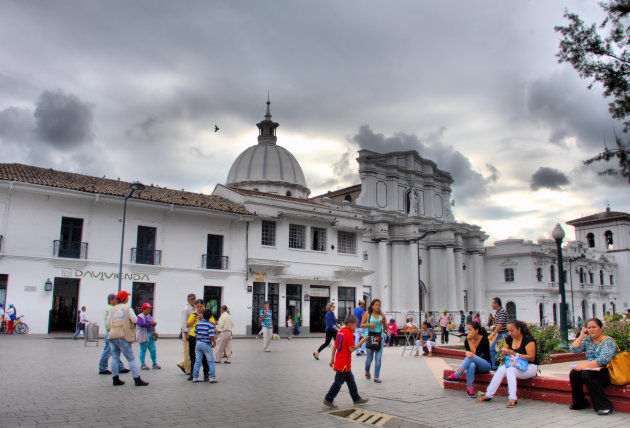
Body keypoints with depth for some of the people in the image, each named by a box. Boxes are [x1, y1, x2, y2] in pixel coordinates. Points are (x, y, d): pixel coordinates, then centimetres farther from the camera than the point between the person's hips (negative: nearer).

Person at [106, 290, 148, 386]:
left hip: (112, 335, 5)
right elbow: (135, 320, -5)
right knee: (131, 359, -2)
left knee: (115, 357, 11)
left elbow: (107, 324, 10)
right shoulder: (127, 308, 0)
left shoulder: (113, 309, 13)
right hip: (123, 336, -5)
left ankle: (115, 379, 12)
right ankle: (137, 379, -3)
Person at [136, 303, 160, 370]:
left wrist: (154, 323, -1)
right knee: (143, 350, -1)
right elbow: (141, 324, -22)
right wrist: (150, 324, -22)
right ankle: (143, 365, 8)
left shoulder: (149, 316, 18)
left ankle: (154, 364, 16)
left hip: (151, 336, 8)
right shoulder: (140, 316, -8)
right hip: (143, 336, -8)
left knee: (153, 350, 7)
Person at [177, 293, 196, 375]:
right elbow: (184, 322, -16)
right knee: (188, 351, -2)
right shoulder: (186, 309, -11)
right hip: (187, 332, -8)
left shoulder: (194, 309, 15)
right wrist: (186, 333, -21)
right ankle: (188, 371, 6)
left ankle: (182, 364, 24)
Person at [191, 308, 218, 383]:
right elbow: (211, 336, -17)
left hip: (198, 343, 5)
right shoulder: (210, 324, -12)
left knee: (197, 361, 11)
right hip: (206, 344, -5)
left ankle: (195, 377, 14)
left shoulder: (197, 324, 4)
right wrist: (214, 342, -1)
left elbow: (195, 335, 7)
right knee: (211, 361, 4)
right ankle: (212, 377, 3)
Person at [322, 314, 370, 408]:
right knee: (338, 381, 0)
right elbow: (351, 349, -20)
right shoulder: (349, 334, -17)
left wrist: (332, 359, 14)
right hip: (344, 363, -9)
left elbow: (334, 347, 11)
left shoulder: (340, 332, 9)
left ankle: (356, 399, 27)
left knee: (351, 380, 18)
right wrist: (360, 343, -11)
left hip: (339, 361, 9)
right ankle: (328, 400, 6)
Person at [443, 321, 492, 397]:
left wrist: (470, 341, -22)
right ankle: (470, 389, -41)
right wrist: (467, 353, -30)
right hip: (473, 364, 3)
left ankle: (455, 376, -40)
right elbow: (468, 352, -8)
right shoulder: (467, 340, -1)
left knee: (471, 357, -35)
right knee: (471, 365, -37)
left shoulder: (484, 340, -14)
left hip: (486, 365, -3)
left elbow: (476, 354, -19)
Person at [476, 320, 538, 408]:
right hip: (515, 366, 6)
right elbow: (504, 353, 17)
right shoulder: (509, 339, 6)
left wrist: (514, 354, -22)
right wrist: (504, 352, -9)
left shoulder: (528, 339, -13)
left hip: (530, 367, -6)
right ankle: (488, 395, -21)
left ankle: (512, 399, -38)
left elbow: (531, 358, -19)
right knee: (502, 369, -22)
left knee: (510, 370, -32)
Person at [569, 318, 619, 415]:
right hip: (593, 370, 7)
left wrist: (584, 365, -30)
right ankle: (579, 403, 0)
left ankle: (605, 406, -24)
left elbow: (603, 360, -24)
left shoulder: (608, 341, -10)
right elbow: (574, 349, 3)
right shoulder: (588, 340, 11)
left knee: (587, 374, -32)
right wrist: (581, 336, -2)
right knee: (574, 373, -17)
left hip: (608, 373, -7)